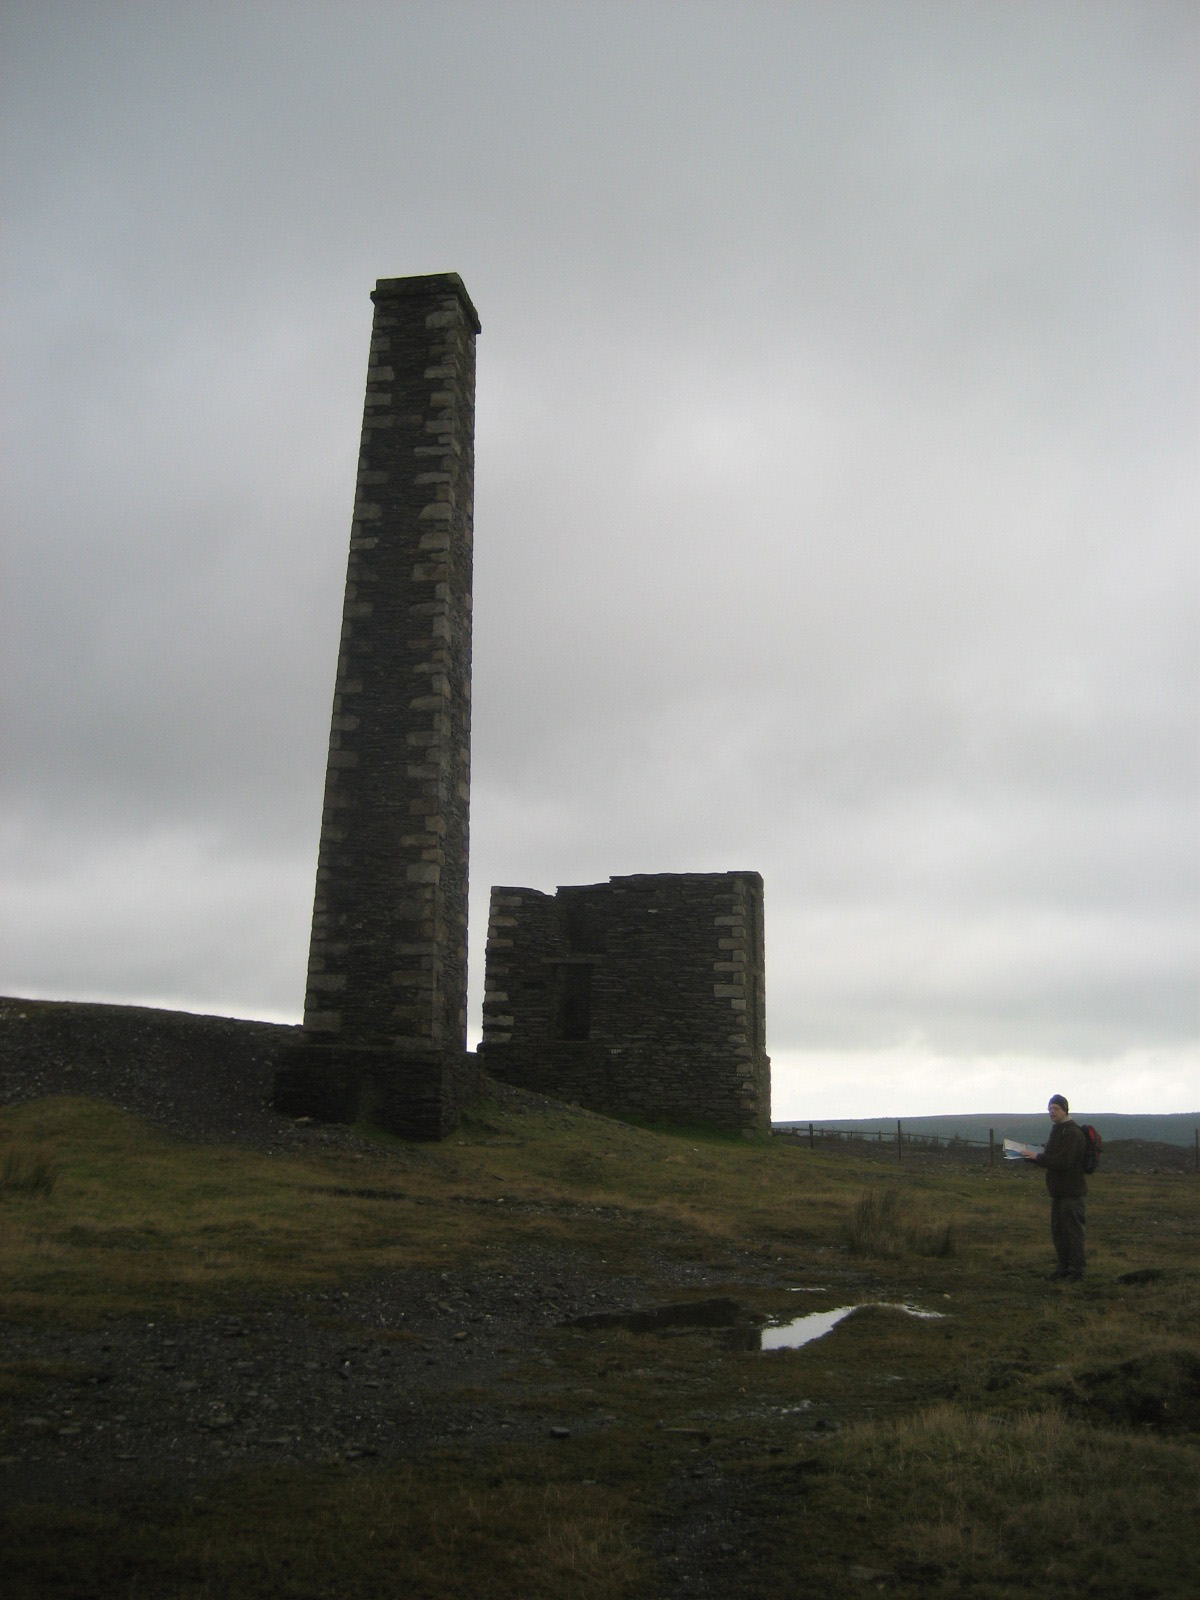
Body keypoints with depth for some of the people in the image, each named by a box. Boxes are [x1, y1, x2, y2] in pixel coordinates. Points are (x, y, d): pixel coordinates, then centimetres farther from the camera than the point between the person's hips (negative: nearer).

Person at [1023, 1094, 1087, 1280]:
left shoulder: (1073, 1133, -17)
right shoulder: (1057, 1130, 14)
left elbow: (1063, 1162, -24)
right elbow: (1051, 1157, 20)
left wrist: (1038, 1157, -17)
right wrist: (1032, 1156, 2)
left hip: (1072, 1192, -10)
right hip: (1058, 1191, 10)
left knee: (1073, 1232, -1)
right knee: (1057, 1231, 15)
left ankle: (1076, 1271, 8)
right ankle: (1063, 1267, 25)